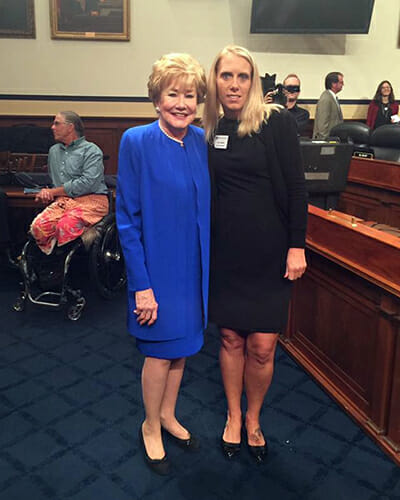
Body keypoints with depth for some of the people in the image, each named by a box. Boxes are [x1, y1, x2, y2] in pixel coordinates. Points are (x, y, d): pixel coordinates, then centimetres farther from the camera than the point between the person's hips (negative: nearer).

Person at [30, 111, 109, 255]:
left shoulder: (91, 150, 1)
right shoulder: (53, 151, 25)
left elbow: (87, 182, -12)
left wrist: (54, 191, -6)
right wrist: (47, 192, 6)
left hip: (91, 200, -6)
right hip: (63, 200, 6)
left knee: (65, 226, -35)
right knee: (38, 226, -24)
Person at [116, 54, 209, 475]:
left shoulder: (200, 141, 1)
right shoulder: (136, 143, -15)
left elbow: (205, 207, 9)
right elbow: (127, 220, -15)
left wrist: (208, 264, 6)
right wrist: (141, 285, -17)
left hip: (194, 266, 5)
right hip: (158, 267, -5)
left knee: (182, 347, 19)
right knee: (161, 353, 10)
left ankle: (167, 416, 43)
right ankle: (150, 428, 35)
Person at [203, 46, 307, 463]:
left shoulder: (276, 121, -5)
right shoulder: (208, 130, 4)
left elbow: (295, 186, -5)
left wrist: (296, 246, -9)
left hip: (268, 251, -2)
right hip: (224, 252, 2)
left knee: (262, 347, 2)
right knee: (231, 338, 12)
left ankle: (253, 420, 29)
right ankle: (233, 417, 34)